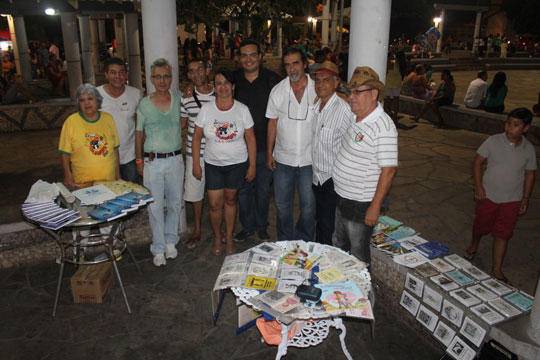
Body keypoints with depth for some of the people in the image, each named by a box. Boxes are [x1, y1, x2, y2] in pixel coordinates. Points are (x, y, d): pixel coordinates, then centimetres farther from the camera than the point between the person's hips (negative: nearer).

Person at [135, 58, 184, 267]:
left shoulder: (179, 98, 2)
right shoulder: (144, 104, -2)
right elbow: (139, 134, 7)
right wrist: (139, 160, 6)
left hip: (175, 159, 2)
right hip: (152, 161, -2)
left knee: (175, 203, 11)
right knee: (155, 206, 3)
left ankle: (170, 241, 30)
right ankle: (158, 249, 17)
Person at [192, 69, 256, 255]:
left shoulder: (242, 109, -6)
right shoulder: (206, 109, -5)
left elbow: (250, 139, -2)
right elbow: (197, 137, 1)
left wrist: (252, 165, -3)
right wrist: (196, 164, -2)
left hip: (237, 163, 0)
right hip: (213, 164, 1)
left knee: (230, 200, 12)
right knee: (215, 204, 2)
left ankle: (229, 236, 32)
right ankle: (217, 237, 28)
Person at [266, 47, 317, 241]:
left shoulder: (318, 89, -4)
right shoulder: (277, 91, 0)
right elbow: (273, 123, 5)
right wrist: (269, 153, 3)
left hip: (309, 158, -1)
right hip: (283, 158, 2)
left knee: (309, 205, 7)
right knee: (282, 205, 12)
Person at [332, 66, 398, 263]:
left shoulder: (383, 127, -24)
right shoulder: (356, 117, 2)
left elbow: (388, 170, -24)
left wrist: (375, 207, -23)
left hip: (361, 205, -9)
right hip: (342, 198, 9)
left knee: (358, 256, 10)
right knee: (338, 246, 26)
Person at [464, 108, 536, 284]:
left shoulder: (529, 149, -5)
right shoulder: (493, 141, -12)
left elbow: (529, 174, 5)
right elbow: (478, 162, -5)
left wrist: (526, 198, 4)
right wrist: (478, 186, -11)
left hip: (512, 200, 1)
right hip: (488, 195, -1)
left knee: (503, 234, 5)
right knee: (480, 226, 17)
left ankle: (497, 270, 16)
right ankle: (473, 246, 48)